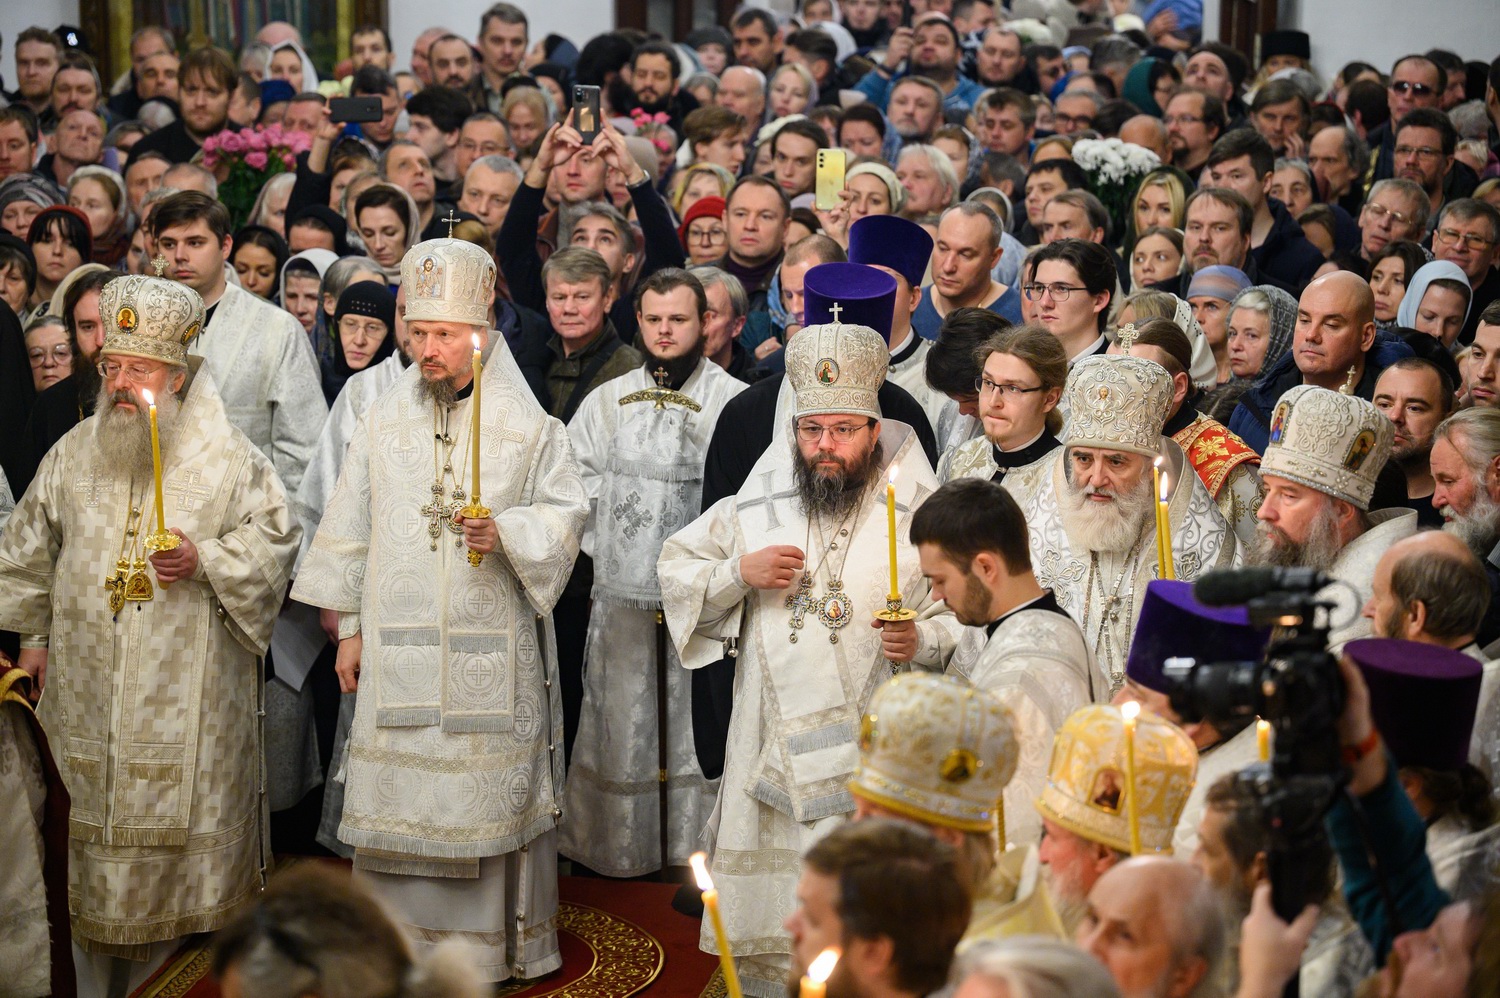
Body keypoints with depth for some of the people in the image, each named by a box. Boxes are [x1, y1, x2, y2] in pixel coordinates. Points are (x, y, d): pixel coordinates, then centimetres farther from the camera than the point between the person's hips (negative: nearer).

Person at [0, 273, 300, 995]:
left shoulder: (228, 458, -3)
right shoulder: (73, 456, 6)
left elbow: (274, 540, -1)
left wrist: (205, 562, -16)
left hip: (191, 696, -3)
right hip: (90, 685, 3)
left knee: (180, 829, 3)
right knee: (93, 827, 7)